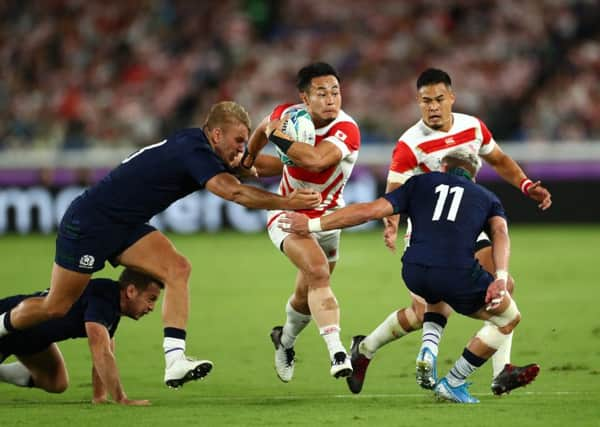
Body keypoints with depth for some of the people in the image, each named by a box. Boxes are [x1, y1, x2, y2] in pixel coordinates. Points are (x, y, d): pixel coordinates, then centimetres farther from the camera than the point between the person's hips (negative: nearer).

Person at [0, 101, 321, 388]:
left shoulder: (196, 146, 3)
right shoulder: (193, 150, -25)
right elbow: (234, 192, -38)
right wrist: (286, 203, -37)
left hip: (124, 227, 9)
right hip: (89, 221, -9)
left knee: (177, 269, -13)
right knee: (56, 307, 1)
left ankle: (175, 361, -20)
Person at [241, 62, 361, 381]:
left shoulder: (347, 130, -25)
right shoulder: (287, 114, -14)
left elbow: (316, 160, -43)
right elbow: (264, 129, 12)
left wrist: (279, 136, -35)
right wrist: (249, 158, 23)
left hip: (326, 219, 1)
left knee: (306, 297, 14)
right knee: (318, 273, -27)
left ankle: (285, 340, 48)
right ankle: (337, 353, -37)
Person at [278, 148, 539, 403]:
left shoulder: (420, 183, 24)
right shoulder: (487, 198, 25)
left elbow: (370, 210, 15)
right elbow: (499, 232, 3)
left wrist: (313, 225, 19)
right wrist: (501, 277, -11)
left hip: (414, 272, 3)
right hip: (458, 273, -3)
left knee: (438, 298, 40)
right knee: (508, 319, 21)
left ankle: (428, 349, 13)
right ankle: (452, 384, 18)